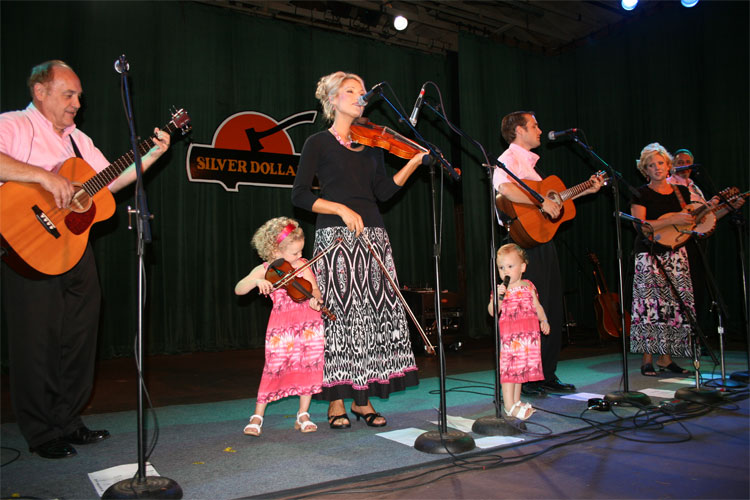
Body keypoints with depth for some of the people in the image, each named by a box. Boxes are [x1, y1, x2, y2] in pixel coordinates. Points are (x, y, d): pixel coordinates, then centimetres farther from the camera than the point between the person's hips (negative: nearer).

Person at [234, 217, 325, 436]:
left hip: (309, 321, 2)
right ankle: (257, 416, 11)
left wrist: (315, 299, -27)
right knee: (274, 367, -5)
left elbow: (314, 289, -4)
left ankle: (303, 415, 15)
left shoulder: (303, 265, 1)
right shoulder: (264, 270, -2)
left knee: (309, 364, 0)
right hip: (281, 324, -1)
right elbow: (238, 289, -6)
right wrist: (256, 281, -25)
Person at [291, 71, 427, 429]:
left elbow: (383, 191, 9)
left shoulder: (370, 145, 19)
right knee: (339, 311, -7)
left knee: (375, 312, 0)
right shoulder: (318, 143, 6)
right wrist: (342, 210, -14)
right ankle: (336, 401, 3)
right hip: (335, 237, -4)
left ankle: (363, 398, 9)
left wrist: (414, 163, -1)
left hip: (373, 236, 5)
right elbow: (300, 195, -3)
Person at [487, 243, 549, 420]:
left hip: (528, 334, 4)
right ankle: (509, 405, 0)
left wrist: (544, 320, 6)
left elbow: (537, 306, 19)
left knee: (521, 367, 12)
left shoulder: (528, 286, 9)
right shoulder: (500, 289, -3)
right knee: (508, 367, -6)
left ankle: (516, 401, 24)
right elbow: (492, 311, -12)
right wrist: (498, 297, -27)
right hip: (508, 333, -4)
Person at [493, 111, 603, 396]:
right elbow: (505, 188, -29)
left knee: (552, 310, 11)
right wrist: (542, 201, -28)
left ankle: (547, 375, 21)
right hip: (525, 242, -10)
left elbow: (551, 199, 26)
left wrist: (586, 190, 27)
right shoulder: (509, 159, -7)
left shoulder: (528, 162, 23)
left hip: (543, 240, 10)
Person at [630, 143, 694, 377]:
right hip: (649, 256, -5)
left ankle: (665, 358, 8)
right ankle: (647, 359, -4)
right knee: (652, 304, -11)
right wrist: (672, 220, -20)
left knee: (676, 304, 0)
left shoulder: (682, 191, 14)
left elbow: (691, 219, 20)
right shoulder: (641, 194, -2)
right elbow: (639, 226, -15)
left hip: (676, 254, 5)